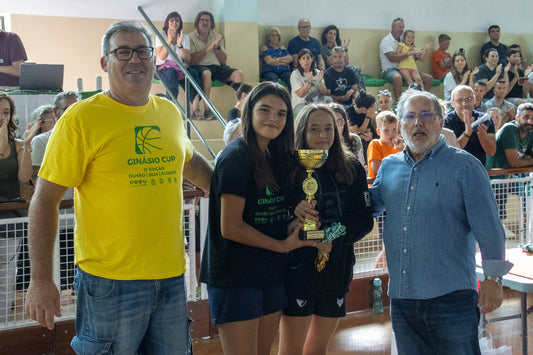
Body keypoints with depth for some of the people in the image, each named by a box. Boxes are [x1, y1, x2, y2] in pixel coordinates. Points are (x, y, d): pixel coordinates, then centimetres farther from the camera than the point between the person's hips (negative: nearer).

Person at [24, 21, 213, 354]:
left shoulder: (170, 112, 8)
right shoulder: (81, 118, -8)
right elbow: (45, 201, -9)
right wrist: (41, 280, -12)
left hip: (171, 277, 5)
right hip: (111, 281, -5)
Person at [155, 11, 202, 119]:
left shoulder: (185, 37, 14)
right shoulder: (161, 36, 8)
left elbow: (188, 60, 2)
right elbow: (161, 57, -7)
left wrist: (180, 44, -10)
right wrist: (169, 40, -14)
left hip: (181, 68, 3)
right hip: (163, 67, -2)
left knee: (194, 73, -31)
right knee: (171, 72, -39)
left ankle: (195, 109, -38)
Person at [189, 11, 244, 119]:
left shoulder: (217, 37, 19)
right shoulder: (191, 37, 6)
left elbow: (223, 61, 14)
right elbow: (191, 60, -7)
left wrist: (217, 47, -3)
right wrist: (208, 48, -10)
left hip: (216, 66, 4)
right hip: (199, 66, -4)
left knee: (238, 74, -20)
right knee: (206, 73, -40)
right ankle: (207, 110, -38)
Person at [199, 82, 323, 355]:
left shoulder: (278, 156, 11)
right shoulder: (236, 157, -13)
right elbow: (230, 228, -17)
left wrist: (298, 218, -1)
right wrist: (283, 245, -12)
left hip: (272, 275, 8)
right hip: (236, 278, -8)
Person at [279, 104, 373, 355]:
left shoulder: (352, 169, 4)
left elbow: (365, 220, 1)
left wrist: (337, 231, -15)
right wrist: (293, 213, -26)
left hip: (337, 270, 4)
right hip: (298, 270, -3)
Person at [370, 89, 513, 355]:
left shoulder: (465, 166, -3)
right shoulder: (389, 166, 11)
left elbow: (488, 227, -5)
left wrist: (493, 277, -9)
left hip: (451, 296, -5)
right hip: (401, 297, 5)